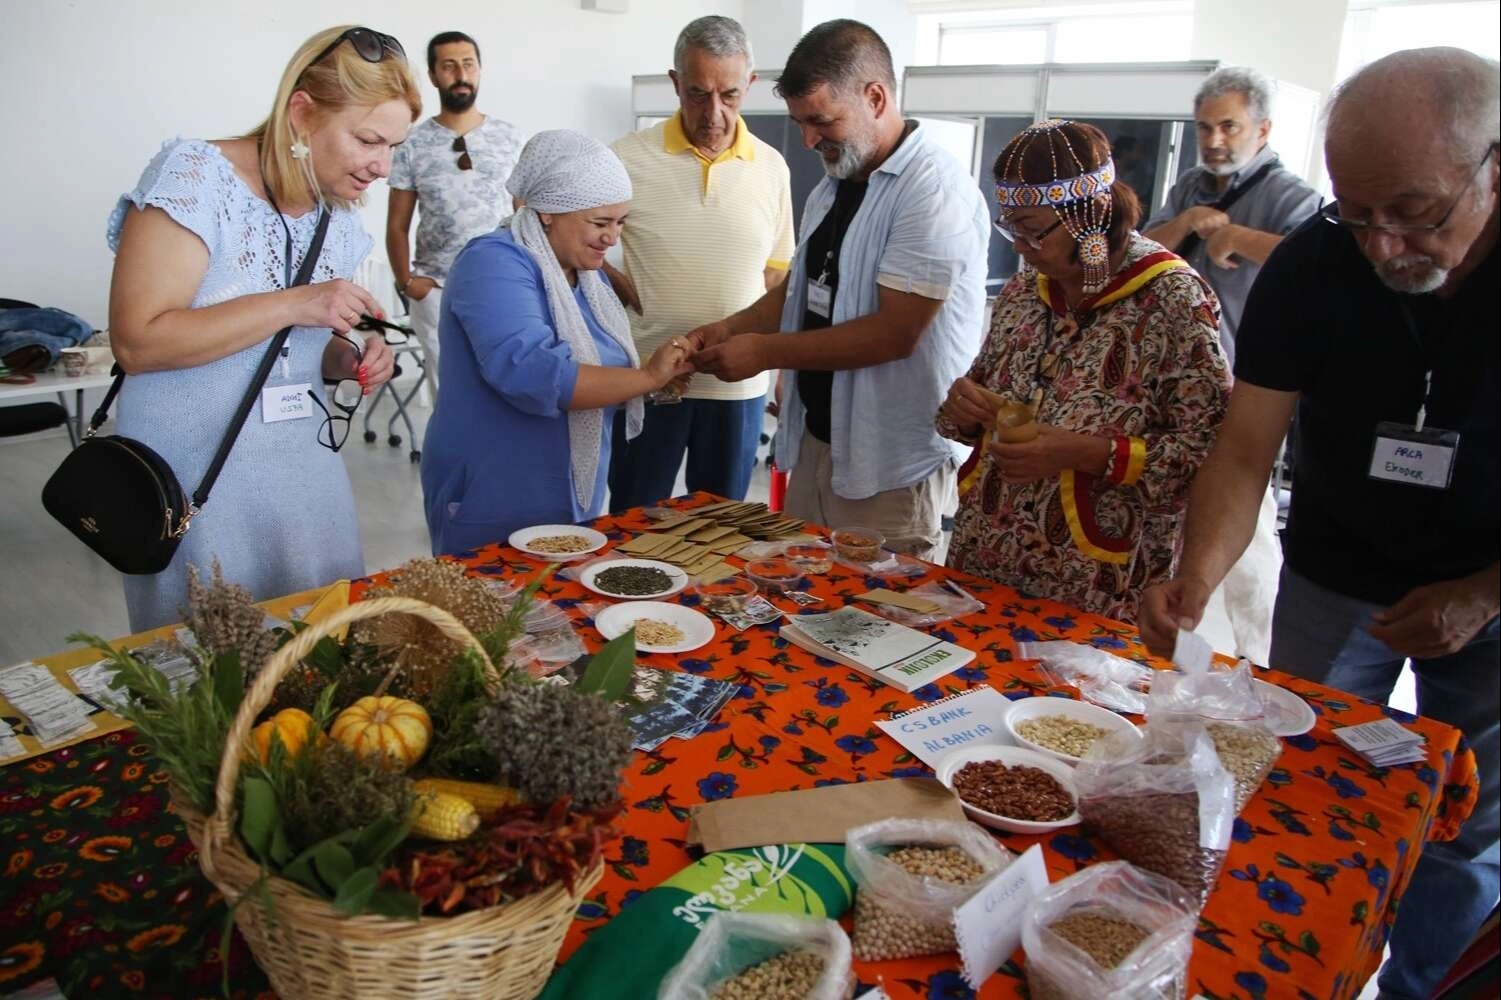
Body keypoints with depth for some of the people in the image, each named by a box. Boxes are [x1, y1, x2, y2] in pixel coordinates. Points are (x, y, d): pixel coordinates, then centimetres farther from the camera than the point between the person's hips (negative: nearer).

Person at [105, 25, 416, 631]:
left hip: (303, 466, 6)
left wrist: (347, 358, -3)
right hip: (196, 481, -6)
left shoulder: (339, 215, 6)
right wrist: (292, 304, -24)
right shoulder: (196, 175, -14)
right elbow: (136, 341, -21)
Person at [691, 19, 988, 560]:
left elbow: (895, 333, -23)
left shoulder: (933, 187, -17)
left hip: (891, 460, -8)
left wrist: (765, 352, -17)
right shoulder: (831, 187, 11)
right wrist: (729, 328, 1)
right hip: (817, 436, 8)